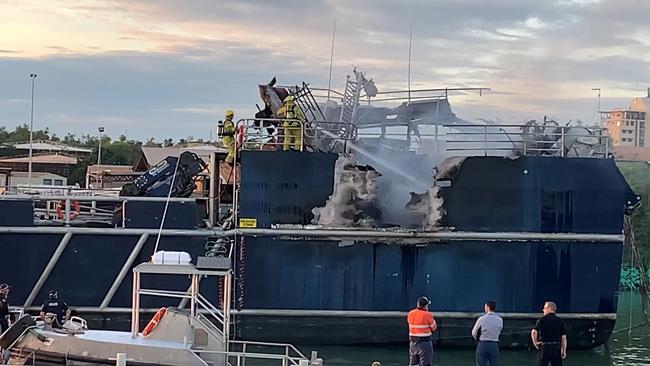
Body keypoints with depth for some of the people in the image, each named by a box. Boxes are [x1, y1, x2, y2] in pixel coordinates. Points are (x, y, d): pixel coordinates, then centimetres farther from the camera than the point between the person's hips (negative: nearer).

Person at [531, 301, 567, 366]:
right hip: (557, 348, 3)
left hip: (545, 346, -3)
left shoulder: (542, 320, -4)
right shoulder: (561, 321, 6)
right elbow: (563, 337, 2)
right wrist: (564, 351, 5)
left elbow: (534, 332, -16)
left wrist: (535, 342, -2)